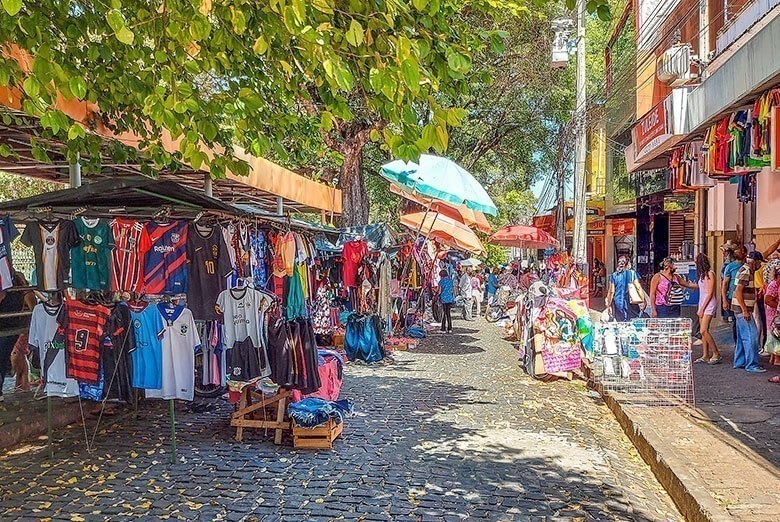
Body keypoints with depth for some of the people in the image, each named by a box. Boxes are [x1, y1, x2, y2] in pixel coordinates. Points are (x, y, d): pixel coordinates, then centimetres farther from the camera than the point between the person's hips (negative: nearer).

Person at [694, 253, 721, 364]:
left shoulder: (710, 273, -10)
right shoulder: (702, 274, 15)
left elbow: (710, 293, -13)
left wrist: (702, 308, -13)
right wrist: (700, 308, 14)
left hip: (709, 304, -9)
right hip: (702, 304, 9)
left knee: (704, 331, -15)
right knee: (703, 331, 5)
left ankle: (716, 354, -8)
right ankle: (705, 356, 7)